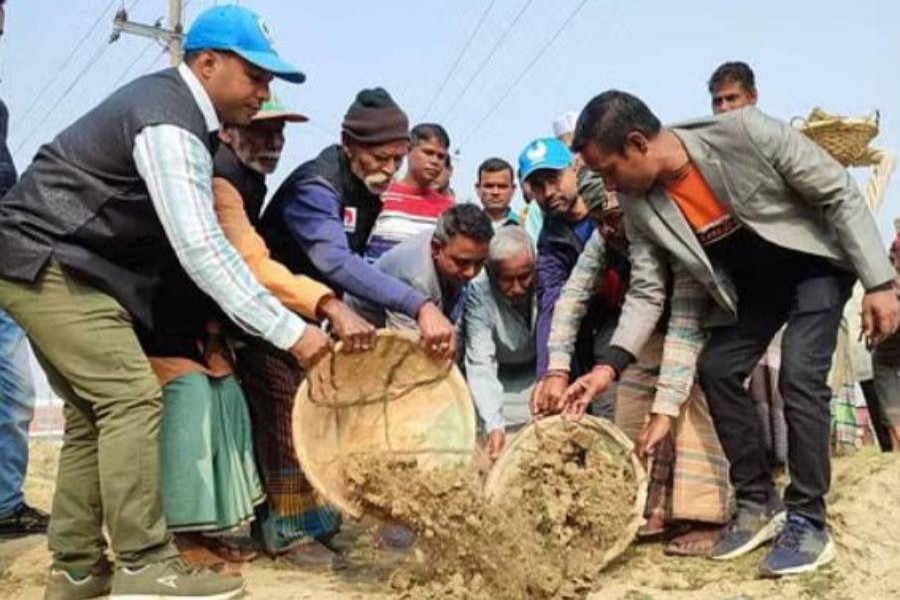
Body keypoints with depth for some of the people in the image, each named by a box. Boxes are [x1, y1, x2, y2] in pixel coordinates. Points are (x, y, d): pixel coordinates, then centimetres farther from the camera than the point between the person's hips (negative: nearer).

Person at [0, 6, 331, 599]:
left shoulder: (170, 103, 12)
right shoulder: (169, 123, -20)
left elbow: (190, 234, 15)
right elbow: (200, 247, -28)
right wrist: (289, 331, -29)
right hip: (48, 263, -10)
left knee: (96, 411, 9)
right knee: (132, 397, -15)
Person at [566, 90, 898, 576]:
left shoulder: (746, 132, -32)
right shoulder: (639, 205, -17)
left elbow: (840, 193, -22)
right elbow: (647, 292, -9)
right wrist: (609, 365, -22)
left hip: (814, 263, -5)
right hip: (750, 283, 6)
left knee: (799, 376, -19)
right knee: (715, 369, -3)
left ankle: (808, 522, -8)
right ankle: (757, 503, 11)